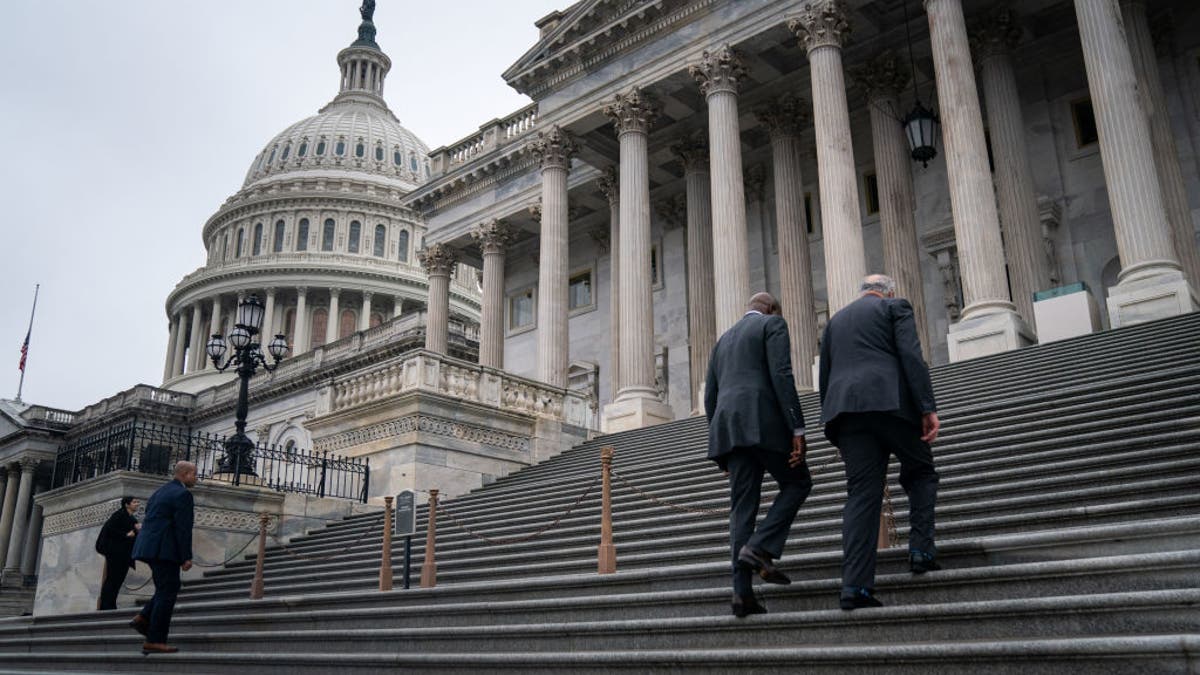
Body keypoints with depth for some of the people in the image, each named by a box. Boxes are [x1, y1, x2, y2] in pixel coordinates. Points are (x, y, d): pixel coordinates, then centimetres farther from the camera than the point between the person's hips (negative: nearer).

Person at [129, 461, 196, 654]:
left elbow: (150, 520, 21)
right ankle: (154, 641, -5)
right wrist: (187, 557, -14)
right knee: (167, 592, -5)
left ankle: (143, 619, 7)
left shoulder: (160, 492, 21)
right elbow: (183, 527, -15)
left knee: (168, 589, 19)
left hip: (150, 547, 9)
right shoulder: (182, 494, -9)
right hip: (163, 549, -9)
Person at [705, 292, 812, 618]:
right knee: (797, 483, 12)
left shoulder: (723, 340, 28)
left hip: (729, 426, 6)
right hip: (763, 421, -6)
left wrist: (722, 444, 25)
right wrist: (798, 428, -12)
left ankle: (743, 592, -5)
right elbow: (782, 376, -8)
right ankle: (760, 548, -7)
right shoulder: (773, 325, 8)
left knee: (742, 507, 3)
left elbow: (710, 397, 23)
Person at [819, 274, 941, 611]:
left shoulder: (835, 320, 28)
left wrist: (836, 426, 25)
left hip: (847, 409, 4)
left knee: (861, 494, 0)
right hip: (891, 403, -4)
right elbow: (912, 356, -4)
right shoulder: (895, 307, 13)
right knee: (920, 472, 18)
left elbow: (824, 380, 23)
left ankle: (855, 585, -9)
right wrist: (928, 408, -9)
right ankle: (921, 548, 5)